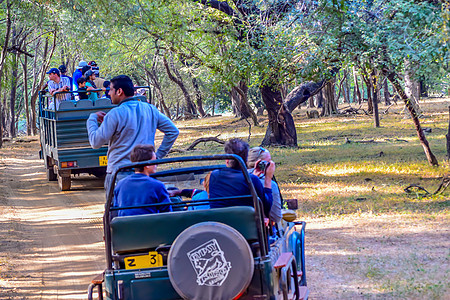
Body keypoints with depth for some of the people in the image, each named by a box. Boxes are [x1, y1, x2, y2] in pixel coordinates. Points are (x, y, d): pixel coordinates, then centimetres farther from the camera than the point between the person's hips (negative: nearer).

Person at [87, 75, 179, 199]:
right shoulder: (150, 110, 7)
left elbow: (96, 142, -8)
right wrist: (157, 156, 11)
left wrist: (92, 118, 7)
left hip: (119, 173, -5)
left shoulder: (115, 114, -11)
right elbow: (173, 131, 11)